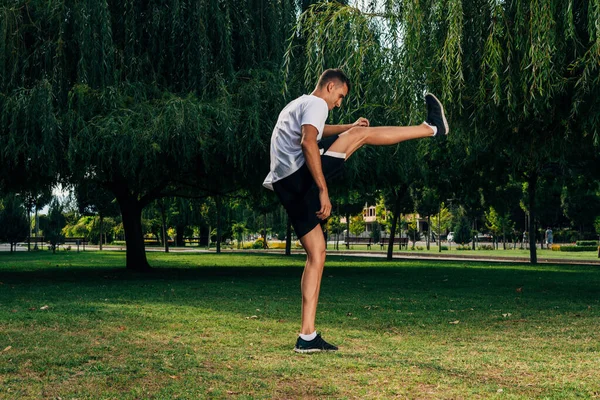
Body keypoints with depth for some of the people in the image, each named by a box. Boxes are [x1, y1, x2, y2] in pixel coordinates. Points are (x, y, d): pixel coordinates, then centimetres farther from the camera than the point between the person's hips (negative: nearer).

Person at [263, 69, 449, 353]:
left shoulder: (297, 106, 31)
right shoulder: (316, 104, 0)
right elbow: (308, 142, -20)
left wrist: (348, 127, 50)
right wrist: (323, 190, -23)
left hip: (284, 187, 10)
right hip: (301, 177, -9)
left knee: (316, 254, 9)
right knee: (361, 134, 1)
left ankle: (307, 336, 6)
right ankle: (432, 128, 12)